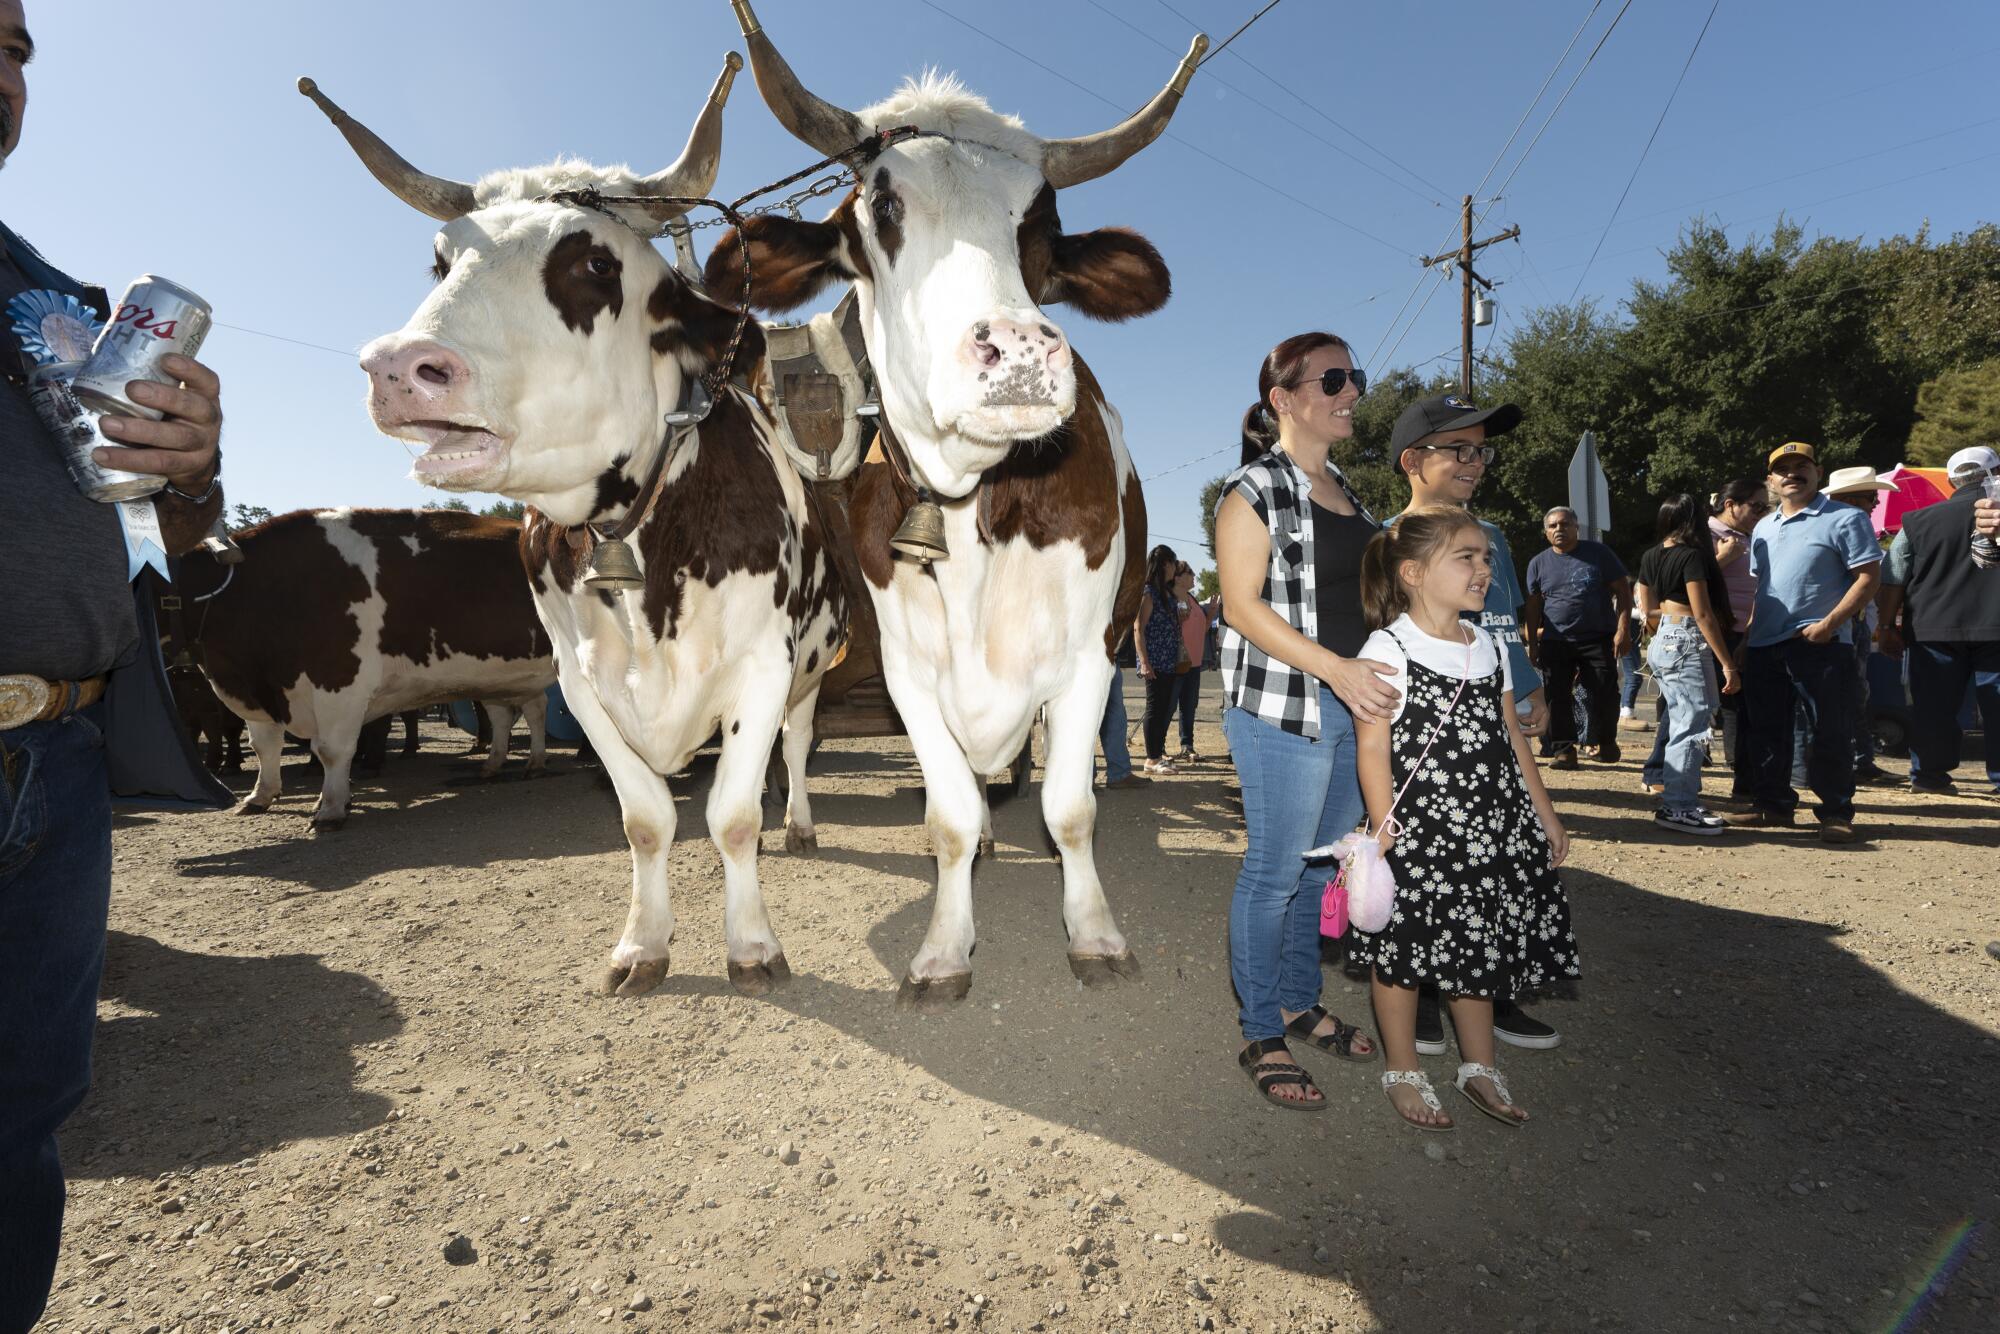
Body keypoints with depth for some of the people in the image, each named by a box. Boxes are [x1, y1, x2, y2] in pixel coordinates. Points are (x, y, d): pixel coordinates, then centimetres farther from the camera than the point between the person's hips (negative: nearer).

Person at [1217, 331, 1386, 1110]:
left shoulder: (1345, 489, 16)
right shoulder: (1253, 489, -8)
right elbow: (1242, 605, -16)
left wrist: (1379, 672, 14)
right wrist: (1336, 668, -23)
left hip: (1351, 709, 8)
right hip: (1281, 711, -8)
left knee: (1320, 865, 15)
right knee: (1275, 871, -1)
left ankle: (1299, 1005, 31)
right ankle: (1260, 1036, 14)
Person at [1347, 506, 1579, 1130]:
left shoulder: (1489, 647, 10)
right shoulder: (1388, 648, -11)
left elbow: (1512, 736, 16)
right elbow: (1372, 749, -14)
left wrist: (1545, 814, 16)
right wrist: (1386, 832, -17)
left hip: (1491, 828, 7)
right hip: (1417, 833, -6)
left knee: (1479, 944, 16)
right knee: (1405, 951, 5)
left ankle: (1478, 1065, 34)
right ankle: (1402, 1071, 25)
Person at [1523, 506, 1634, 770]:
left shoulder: (1598, 553, 2)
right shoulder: (1538, 563, 8)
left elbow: (1622, 590, 2)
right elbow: (1532, 606, 11)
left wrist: (1623, 629, -7)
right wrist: (1532, 643, 5)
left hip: (1599, 640, -1)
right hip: (1555, 642, 2)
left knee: (1604, 695, 1)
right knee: (1556, 698, -2)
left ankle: (1606, 742, 24)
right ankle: (1564, 750, 6)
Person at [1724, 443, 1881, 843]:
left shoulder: (1845, 519, -2)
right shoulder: (1763, 527, 17)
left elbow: (1868, 577, -9)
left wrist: (1829, 623, -19)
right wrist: (1747, 636, 14)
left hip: (1820, 645, -6)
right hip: (1764, 646, 6)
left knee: (1830, 732, -1)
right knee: (1768, 730, 10)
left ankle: (1836, 812, 8)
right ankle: (1773, 805, 20)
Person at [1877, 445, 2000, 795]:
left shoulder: (1919, 521, 2)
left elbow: (1893, 581, 1)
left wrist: (1889, 625, 7)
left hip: (1933, 628, 0)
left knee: (1933, 704, 6)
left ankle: (1928, 773, 11)